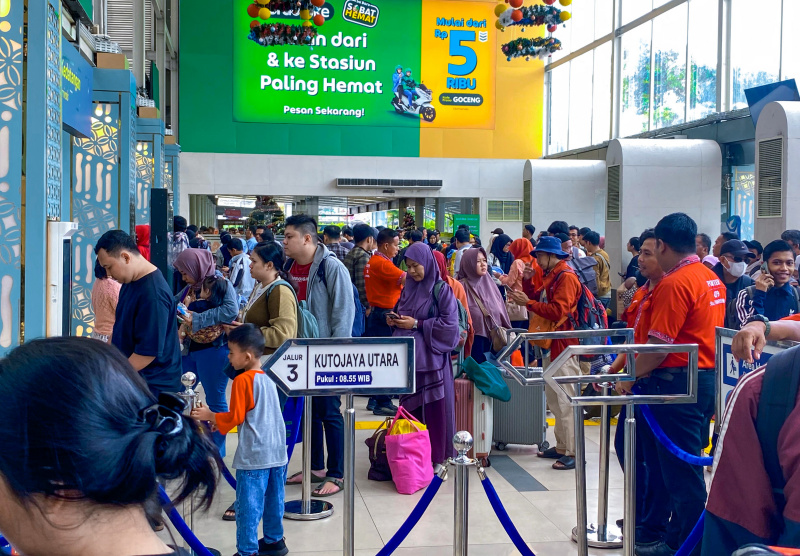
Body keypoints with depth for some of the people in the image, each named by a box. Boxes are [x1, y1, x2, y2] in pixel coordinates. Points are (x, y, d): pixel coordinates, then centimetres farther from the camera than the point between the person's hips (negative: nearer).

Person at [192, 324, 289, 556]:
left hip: (254, 456, -8)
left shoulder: (243, 380, -14)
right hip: (276, 451, 8)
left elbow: (235, 417, -13)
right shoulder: (269, 378, 9)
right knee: (273, 500, 17)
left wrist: (210, 415, -1)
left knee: (248, 505, -2)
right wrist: (222, 421, 20)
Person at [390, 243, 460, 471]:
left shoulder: (441, 290, -5)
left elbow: (450, 324, -11)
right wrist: (393, 322, -1)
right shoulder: (408, 289, 13)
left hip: (432, 356, -5)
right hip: (409, 356, 6)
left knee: (434, 409, -2)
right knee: (410, 407, 6)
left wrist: (417, 324, -14)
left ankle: (437, 458, 6)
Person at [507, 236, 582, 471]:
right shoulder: (550, 276, 18)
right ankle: (561, 446, 21)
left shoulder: (566, 277, -13)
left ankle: (572, 452, -7)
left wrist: (528, 302, -22)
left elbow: (558, 311, -22)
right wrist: (527, 282, 5)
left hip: (564, 346, -10)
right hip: (551, 345, 10)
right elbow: (538, 301, 18)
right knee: (553, 399, 14)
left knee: (565, 400, -9)